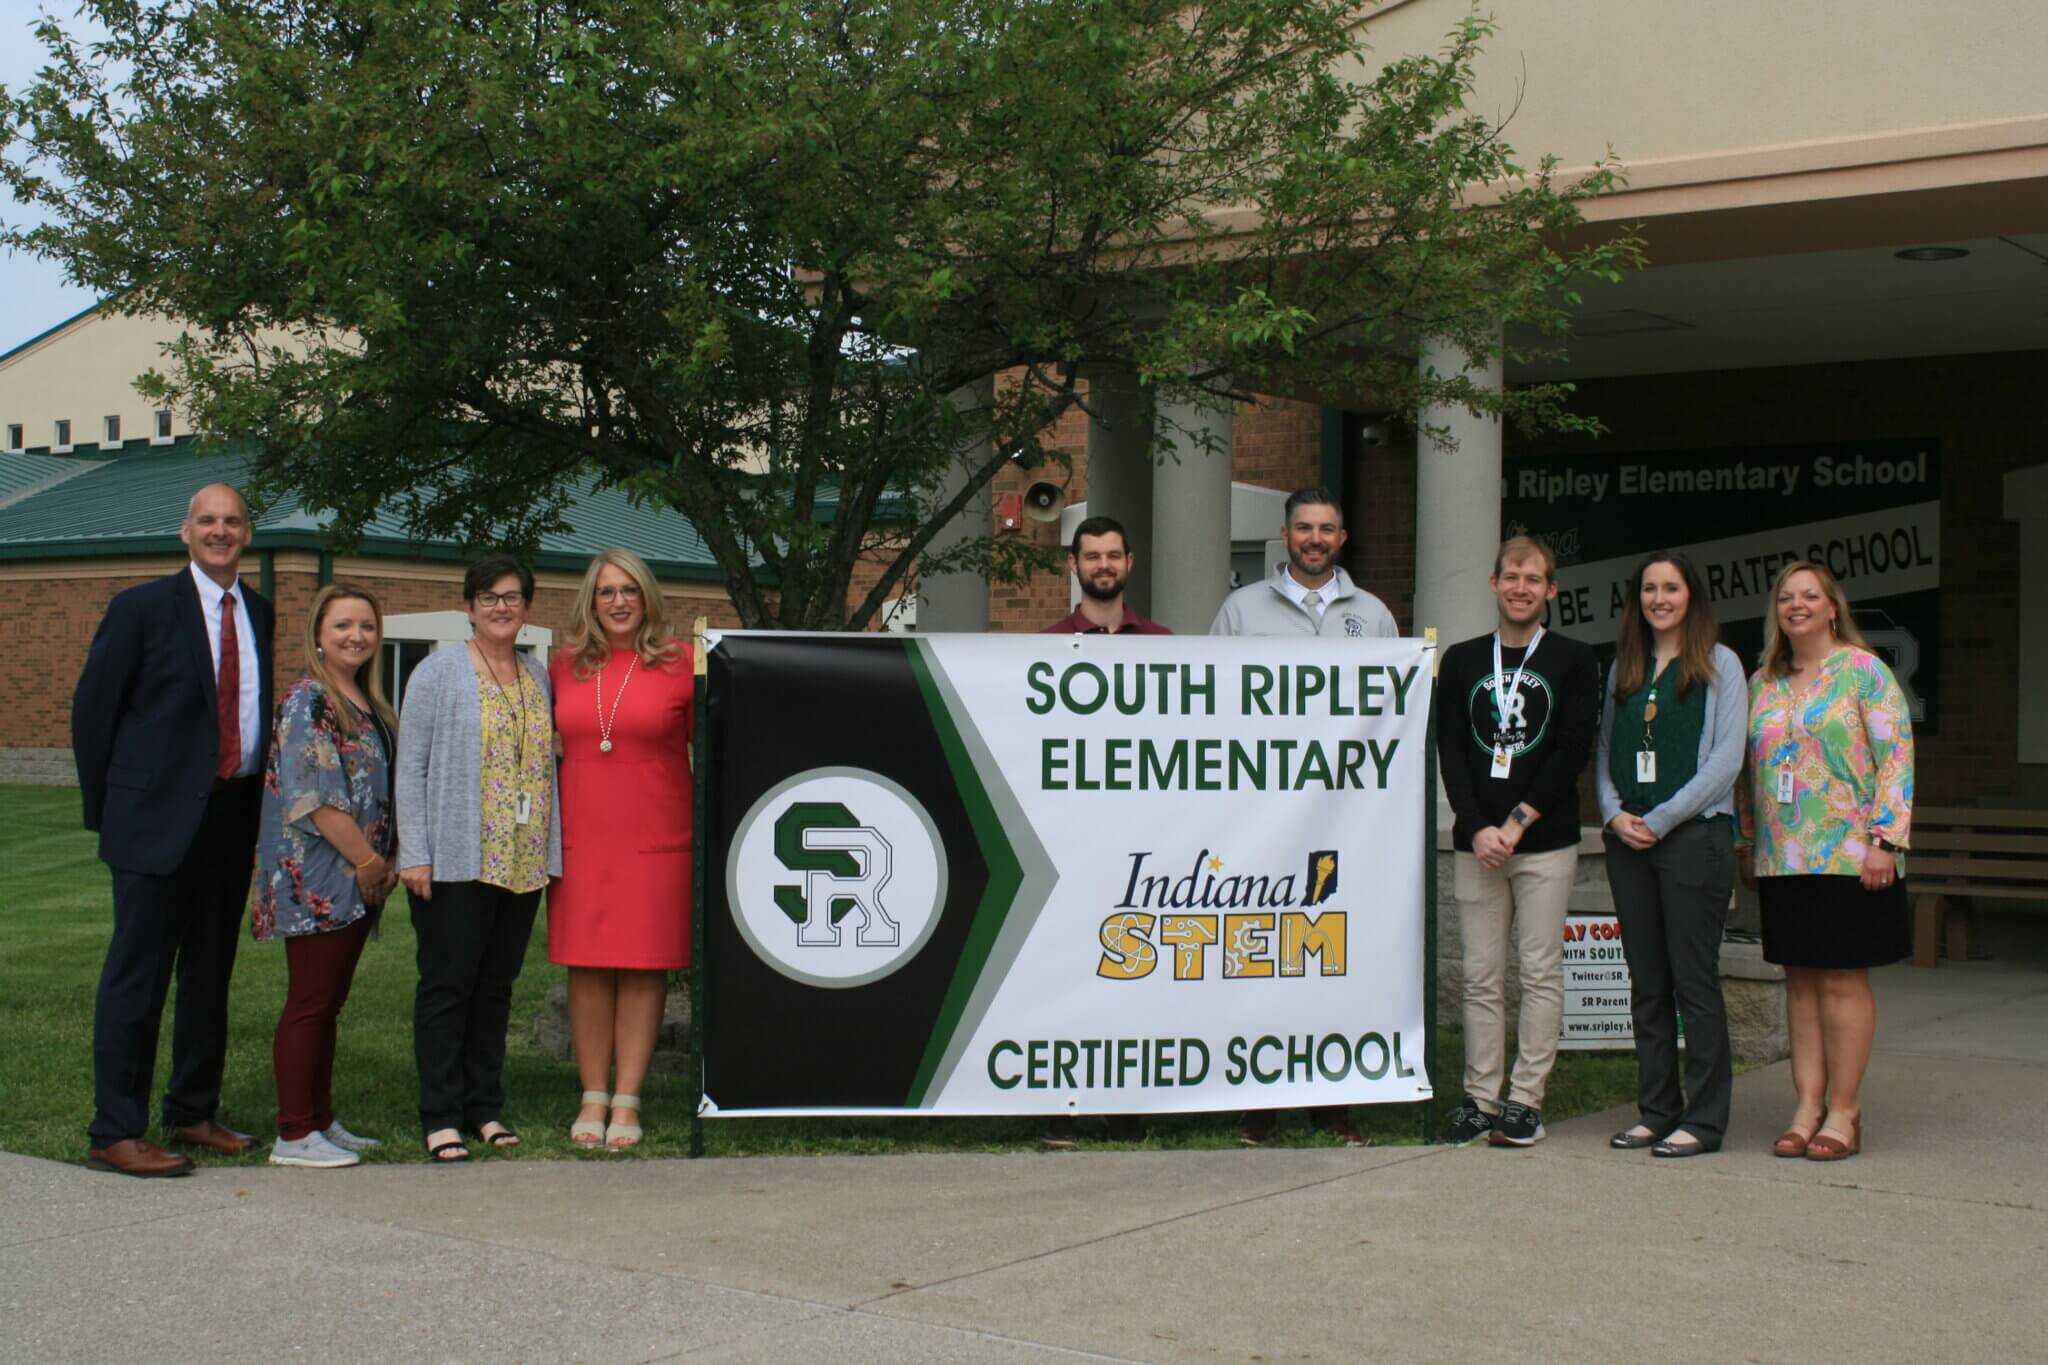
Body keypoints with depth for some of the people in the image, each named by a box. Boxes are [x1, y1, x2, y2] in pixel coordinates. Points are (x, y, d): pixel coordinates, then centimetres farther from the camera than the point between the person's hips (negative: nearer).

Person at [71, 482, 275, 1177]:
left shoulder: (261, 616, 10)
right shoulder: (143, 609, -4)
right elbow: (92, 708, -2)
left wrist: (257, 796, 5)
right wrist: (106, 808, -1)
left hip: (234, 817, 6)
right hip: (158, 819, -5)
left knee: (211, 971, 13)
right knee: (138, 972, -3)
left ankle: (193, 1113, 25)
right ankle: (115, 1132, 3)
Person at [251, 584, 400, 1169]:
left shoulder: (368, 704, 15)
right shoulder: (307, 700, -12)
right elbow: (316, 798, -18)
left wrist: (386, 862, 8)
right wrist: (370, 861, -15)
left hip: (356, 881, 9)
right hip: (317, 877, -9)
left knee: (329, 1003, 13)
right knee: (309, 1003, -5)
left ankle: (321, 1121, 20)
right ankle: (294, 1135, 0)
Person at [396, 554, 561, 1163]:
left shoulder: (538, 677, 14)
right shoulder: (439, 671, -1)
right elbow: (411, 764, -5)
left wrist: (552, 849, 9)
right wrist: (414, 853, -12)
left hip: (523, 862, 5)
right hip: (456, 859, -5)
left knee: (497, 986, 10)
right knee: (447, 986, -1)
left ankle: (485, 1108, 17)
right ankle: (441, 1117, 3)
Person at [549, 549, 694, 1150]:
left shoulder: (680, 663, 0)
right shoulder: (564, 666, 9)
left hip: (657, 840, -3)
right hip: (581, 838, 3)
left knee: (645, 965, 1)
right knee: (587, 966, 4)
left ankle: (627, 1101, 8)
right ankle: (594, 1097, 13)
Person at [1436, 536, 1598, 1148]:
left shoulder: (1573, 661, 5)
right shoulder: (1462, 661, 12)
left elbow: (1573, 751, -4)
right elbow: (1450, 752, 5)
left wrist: (1517, 822, -11)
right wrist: (1478, 827, -8)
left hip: (1545, 843, -2)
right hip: (1475, 842, 2)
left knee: (1541, 972, -2)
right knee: (1481, 976, 4)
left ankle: (1525, 1099, 4)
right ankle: (1480, 1098, 9)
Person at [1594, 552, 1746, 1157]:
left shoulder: (1719, 665, 0)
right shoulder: (1623, 668, 15)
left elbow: (1725, 760, -7)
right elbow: (1604, 751, 16)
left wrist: (1660, 820, -11)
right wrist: (1615, 814, -2)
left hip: (1694, 835, -5)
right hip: (1627, 839, 5)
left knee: (1694, 981, -4)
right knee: (1646, 983, 8)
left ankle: (1703, 1118, 2)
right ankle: (1656, 1110, 15)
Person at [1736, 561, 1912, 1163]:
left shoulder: (1864, 672, -2)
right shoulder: (1763, 683, 14)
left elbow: (1895, 757, -7)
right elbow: (1748, 768, 18)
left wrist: (1884, 839, -14)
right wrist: (1747, 841, 14)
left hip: (1848, 857, -5)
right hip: (1781, 860, 5)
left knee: (1842, 979, -3)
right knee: (1799, 978, 6)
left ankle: (1844, 1112, 4)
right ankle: (1807, 1107, 9)